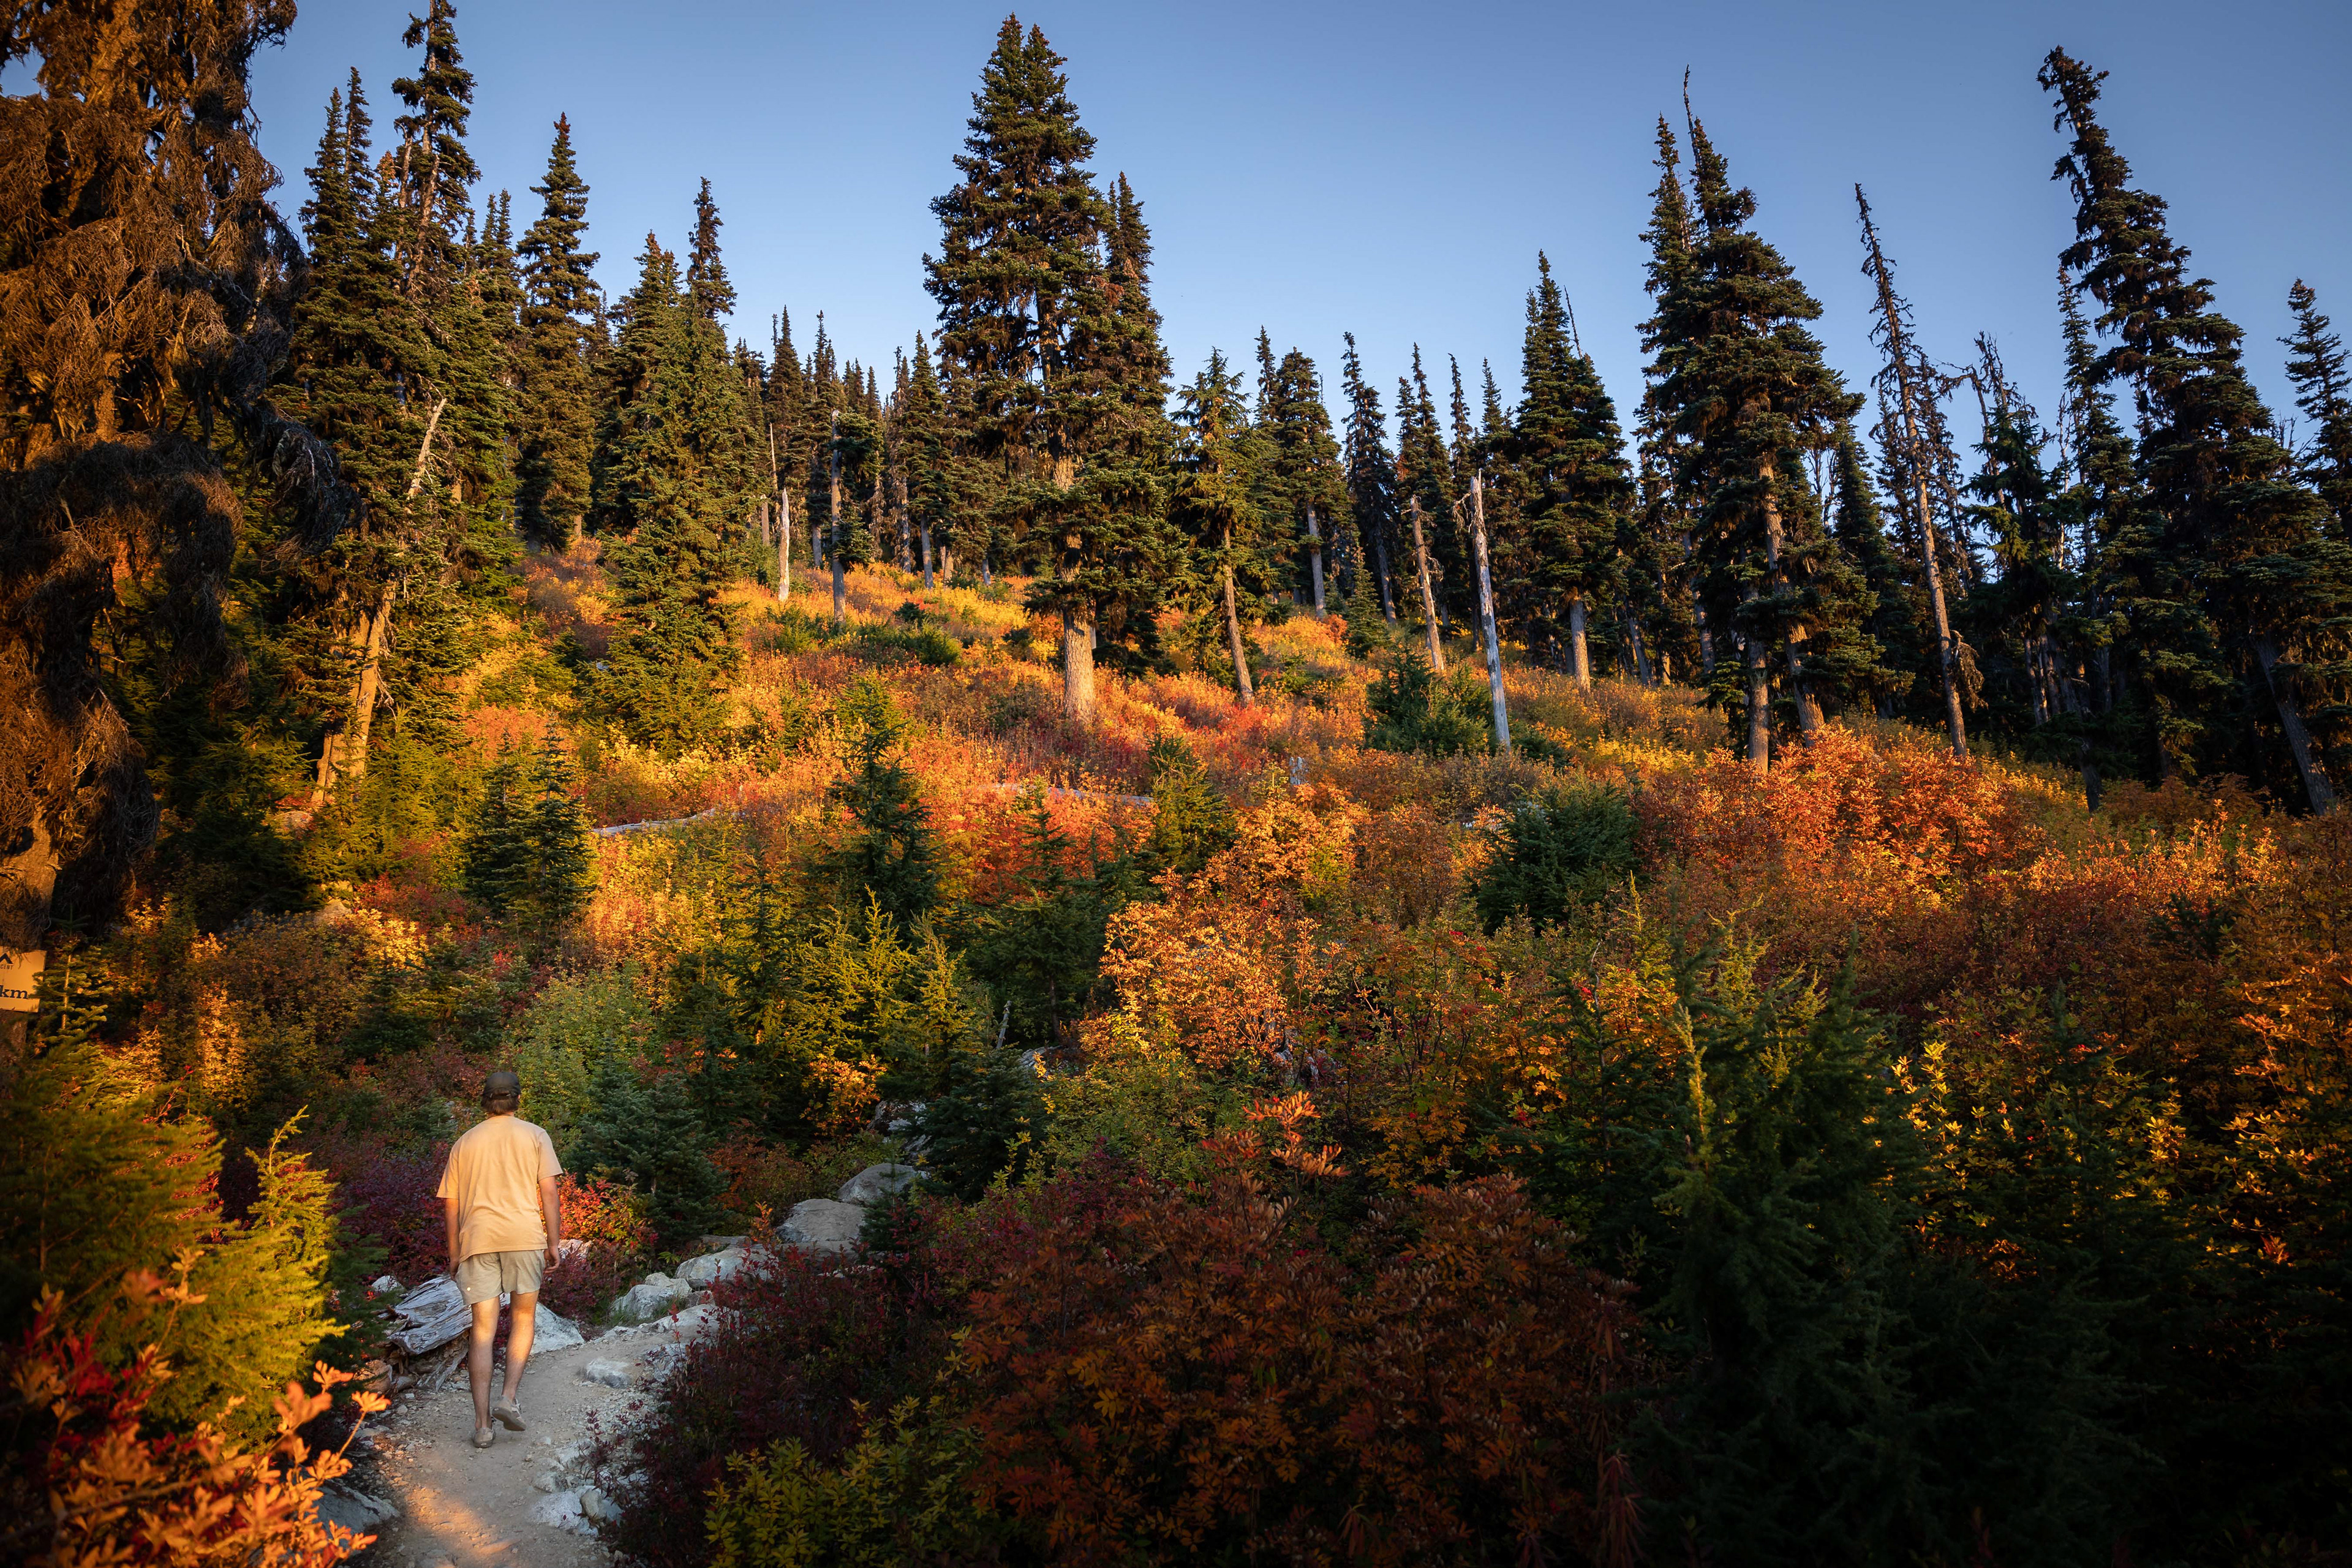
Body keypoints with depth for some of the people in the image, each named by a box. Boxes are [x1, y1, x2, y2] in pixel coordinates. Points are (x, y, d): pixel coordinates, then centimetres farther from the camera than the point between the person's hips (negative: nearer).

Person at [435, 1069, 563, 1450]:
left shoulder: (464, 1143, 15)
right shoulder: (535, 1136, 7)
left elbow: (450, 1204, 14)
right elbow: (549, 1192, -1)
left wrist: (454, 1253, 20)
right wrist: (554, 1242, 2)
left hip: (477, 1238, 2)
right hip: (524, 1234, -2)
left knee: (483, 1330, 4)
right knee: (523, 1318, 14)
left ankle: (483, 1424, 2)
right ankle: (510, 1397, -1)